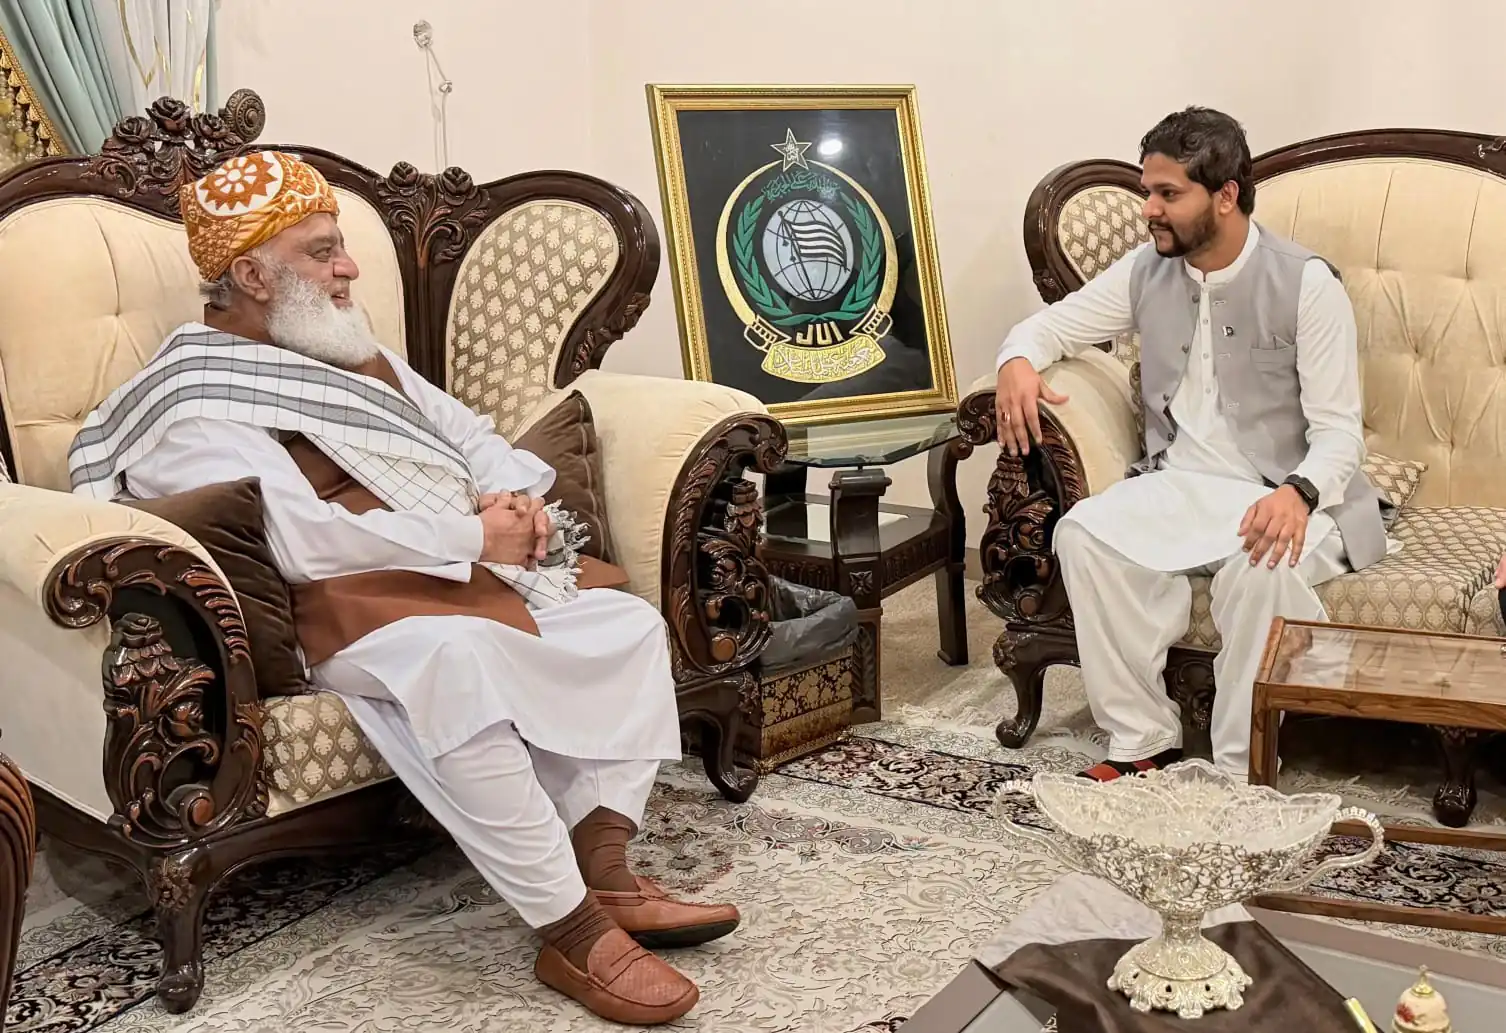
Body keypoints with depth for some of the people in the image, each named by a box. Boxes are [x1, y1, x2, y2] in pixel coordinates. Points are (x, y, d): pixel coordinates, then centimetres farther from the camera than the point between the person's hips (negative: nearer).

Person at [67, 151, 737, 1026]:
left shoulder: (354, 352, 23)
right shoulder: (196, 400, -5)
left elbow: (469, 432, 22)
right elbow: (300, 538, -19)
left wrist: (516, 495, -2)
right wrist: (472, 536, -16)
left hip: (476, 571, 9)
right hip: (353, 600, -9)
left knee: (633, 622, -6)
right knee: (458, 661, -38)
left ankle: (605, 874, -13)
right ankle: (573, 934, -31)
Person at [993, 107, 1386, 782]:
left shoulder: (1306, 284, -9)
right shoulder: (1146, 272, 6)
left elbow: (1338, 430, -10)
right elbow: (1051, 324, 15)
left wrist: (1298, 492, -32)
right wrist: (1018, 361, -10)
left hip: (1281, 494, -4)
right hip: (1178, 485, 4)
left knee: (1264, 564, -37)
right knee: (1083, 533, -25)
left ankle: (1242, 771, -22)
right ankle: (1143, 739, -16)